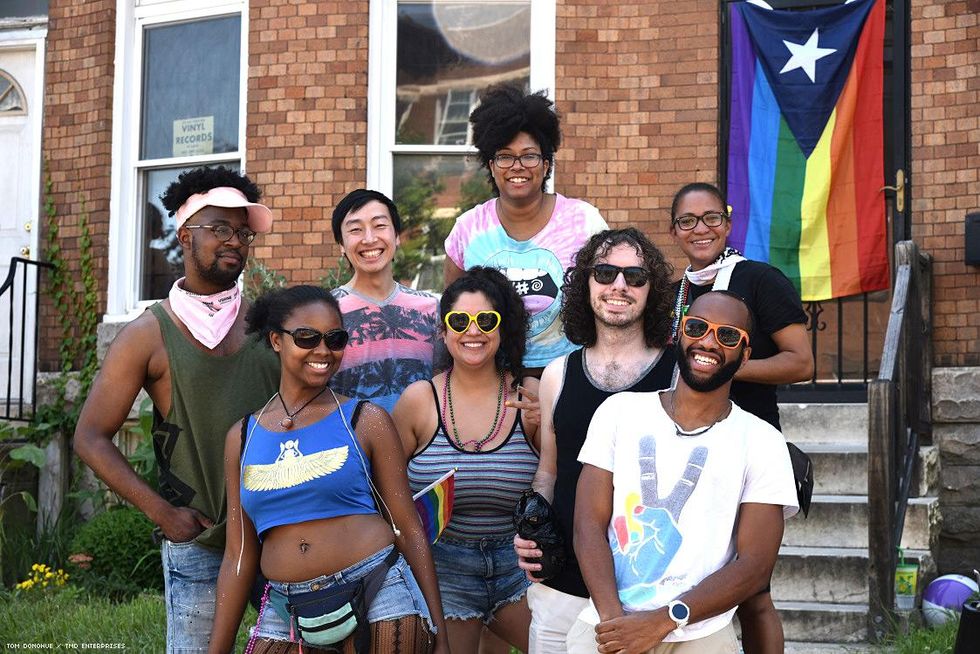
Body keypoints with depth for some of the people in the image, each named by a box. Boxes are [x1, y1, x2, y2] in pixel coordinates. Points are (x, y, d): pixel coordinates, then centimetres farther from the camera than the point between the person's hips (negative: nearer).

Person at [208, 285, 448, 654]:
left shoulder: (366, 421, 2)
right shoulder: (243, 437, 10)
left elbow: (409, 529, 1)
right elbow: (239, 555, 12)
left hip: (377, 597, -2)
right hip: (287, 614, 3)